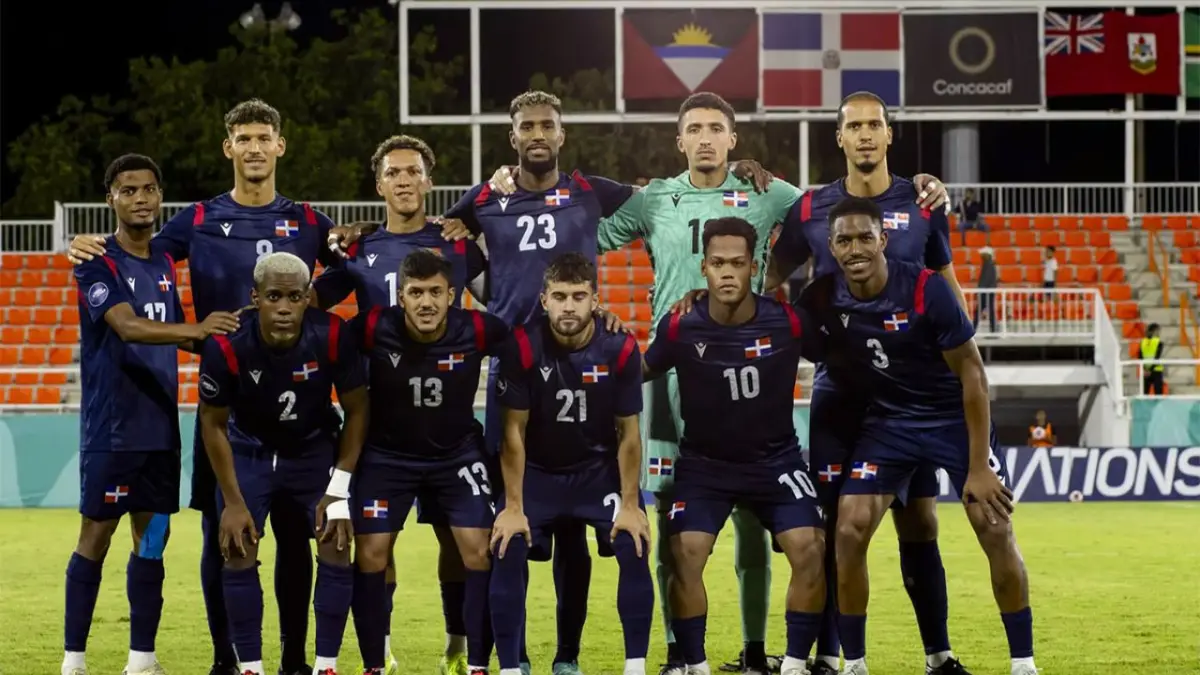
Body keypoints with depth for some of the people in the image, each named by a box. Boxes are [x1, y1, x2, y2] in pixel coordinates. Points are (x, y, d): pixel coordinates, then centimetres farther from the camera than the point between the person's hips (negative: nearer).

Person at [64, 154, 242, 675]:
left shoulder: (164, 264, 13)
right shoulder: (98, 263, -9)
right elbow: (126, 326, -25)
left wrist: (220, 343, 6)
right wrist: (195, 330, -38)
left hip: (160, 427, 7)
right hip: (110, 429, -6)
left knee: (152, 537, 7)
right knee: (96, 535, -3)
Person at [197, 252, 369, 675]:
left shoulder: (331, 337, -28)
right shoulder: (226, 347, -29)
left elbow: (356, 410, -12)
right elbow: (213, 423, -13)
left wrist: (338, 489, -14)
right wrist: (234, 502, -13)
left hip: (316, 450, 0)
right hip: (250, 452, 0)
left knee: (336, 553, -11)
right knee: (239, 555, -10)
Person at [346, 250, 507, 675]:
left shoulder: (475, 331, -21)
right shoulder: (375, 329, -23)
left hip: (458, 453, 0)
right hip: (387, 454, 0)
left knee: (479, 551, -9)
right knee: (371, 555, -5)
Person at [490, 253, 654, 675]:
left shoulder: (620, 350, -18)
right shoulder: (523, 347, -21)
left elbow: (628, 434, -9)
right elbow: (514, 432, -14)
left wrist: (629, 505, -11)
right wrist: (513, 507, -15)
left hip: (600, 469, 1)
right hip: (537, 471, -1)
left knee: (634, 549, -16)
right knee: (507, 552, -18)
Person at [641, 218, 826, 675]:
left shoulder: (788, 323, -16)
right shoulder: (680, 328, -14)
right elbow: (637, 375, 3)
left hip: (776, 458, 0)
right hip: (704, 462, 0)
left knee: (809, 549, -18)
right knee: (685, 554, -18)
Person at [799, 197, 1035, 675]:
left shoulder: (927, 289, -24)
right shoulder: (824, 298, -13)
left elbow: (972, 375, -17)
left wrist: (979, 467, -18)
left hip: (954, 416, -3)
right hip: (888, 420, 3)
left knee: (996, 530, -11)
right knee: (850, 532, -12)